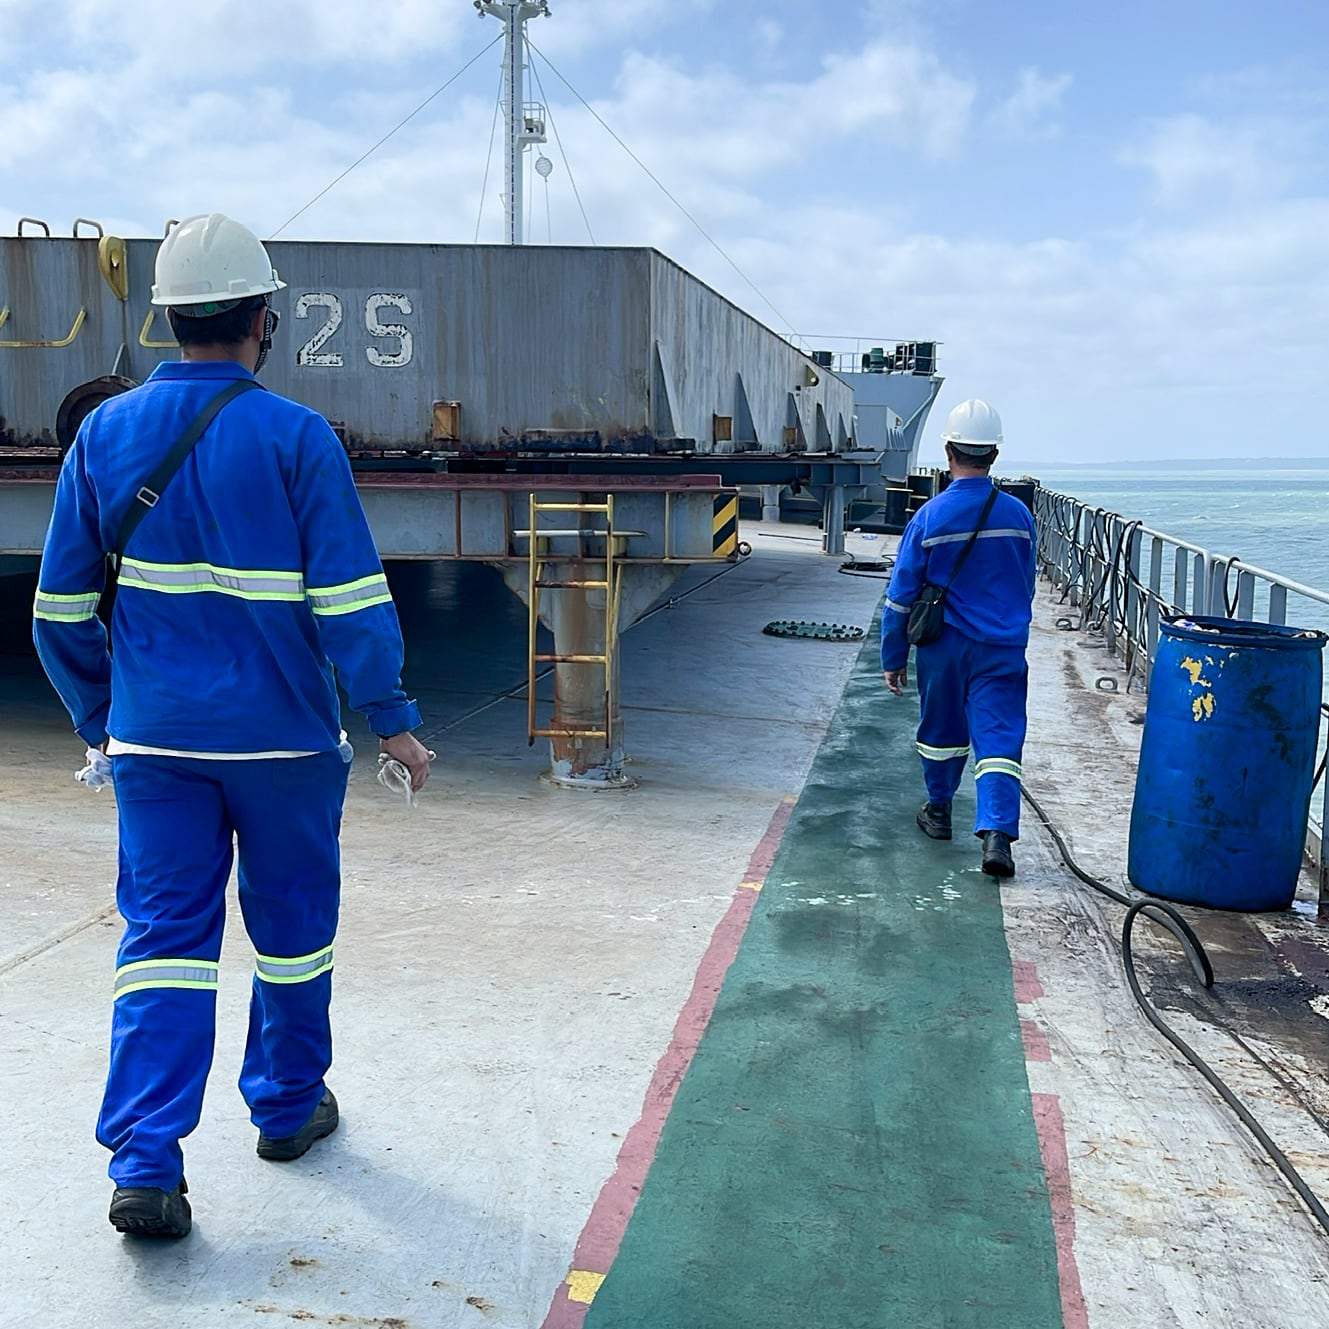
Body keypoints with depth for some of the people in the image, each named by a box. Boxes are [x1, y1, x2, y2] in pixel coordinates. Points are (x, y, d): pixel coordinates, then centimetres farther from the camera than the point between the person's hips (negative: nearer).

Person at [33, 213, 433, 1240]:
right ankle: (289, 1108, 32)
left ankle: (145, 1165, 0)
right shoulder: (296, 436, -11)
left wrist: (97, 716, 19)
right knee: (292, 927, 15)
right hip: (284, 735, -3)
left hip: (153, 738, 3)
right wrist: (392, 716, -3)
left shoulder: (105, 433, 2)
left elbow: (61, 607, 6)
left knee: (164, 936, 7)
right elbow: (350, 600, -13)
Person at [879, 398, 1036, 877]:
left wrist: (893, 658, 4)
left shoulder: (929, 517, -9)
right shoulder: (1018, 514, -1)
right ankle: (997, 833, -17)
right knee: (1000, 739, -3)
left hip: (944, 648, 0)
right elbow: (1026, 587, 13)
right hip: (1004, 649, 1)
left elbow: (901, 595, -5)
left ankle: (939, 813, 35)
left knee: (942, 731, 18)